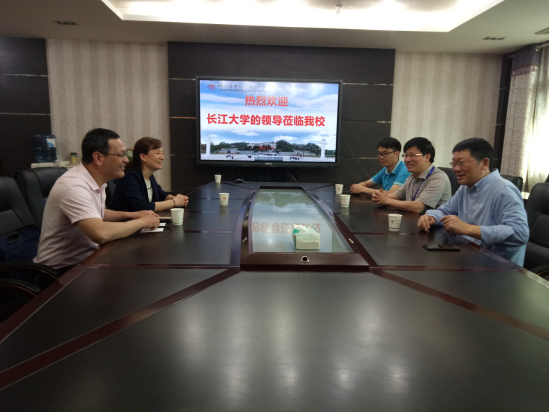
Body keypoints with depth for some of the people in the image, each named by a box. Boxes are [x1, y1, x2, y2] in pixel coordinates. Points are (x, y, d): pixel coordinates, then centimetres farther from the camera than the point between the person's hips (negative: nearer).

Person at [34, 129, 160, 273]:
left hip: (87, 258, 9)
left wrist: (130, 215, 6)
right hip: (63, 268, -8)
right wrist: (142, 222, -22)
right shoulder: (74, 186, -25)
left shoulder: (97, 181, 4)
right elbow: (101, 233, -37)